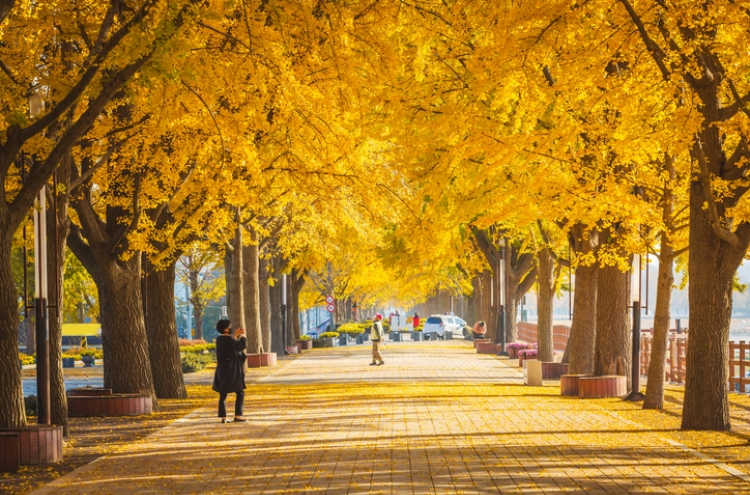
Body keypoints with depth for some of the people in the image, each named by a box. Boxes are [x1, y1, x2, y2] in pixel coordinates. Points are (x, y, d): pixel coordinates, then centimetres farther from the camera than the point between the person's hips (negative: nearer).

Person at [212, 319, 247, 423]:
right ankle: (238, 416, -3)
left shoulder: (219, 339, 6)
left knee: (223, 394, 9)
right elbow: (242, 346, -15)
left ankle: (223, 417, 5)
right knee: (240, 393, 2)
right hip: (232, 369, -7)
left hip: (222, 369, 7)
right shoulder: (229, 339, -18)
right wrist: (243, 336, 0)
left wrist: (236, 335, 21)